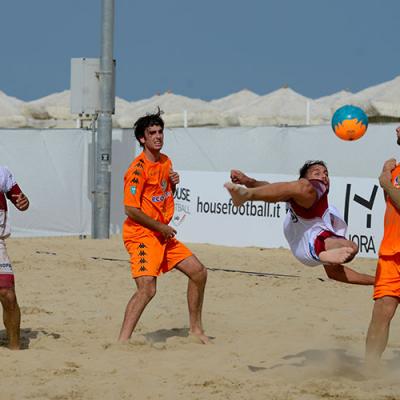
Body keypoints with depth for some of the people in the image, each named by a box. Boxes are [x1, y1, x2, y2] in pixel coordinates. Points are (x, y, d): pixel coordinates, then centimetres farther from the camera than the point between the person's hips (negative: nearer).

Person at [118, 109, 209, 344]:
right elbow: (131, 209, -20)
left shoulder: (166, 162, 11)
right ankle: (123, 341, -25)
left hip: (163, 234, 9)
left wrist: (173, 184, 3)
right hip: (141, 234, -9)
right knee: (147, 289, -23)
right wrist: (161, 227, -14)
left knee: (198, 272, 10)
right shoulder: (138, 169, -16)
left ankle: (196, 329, 24)